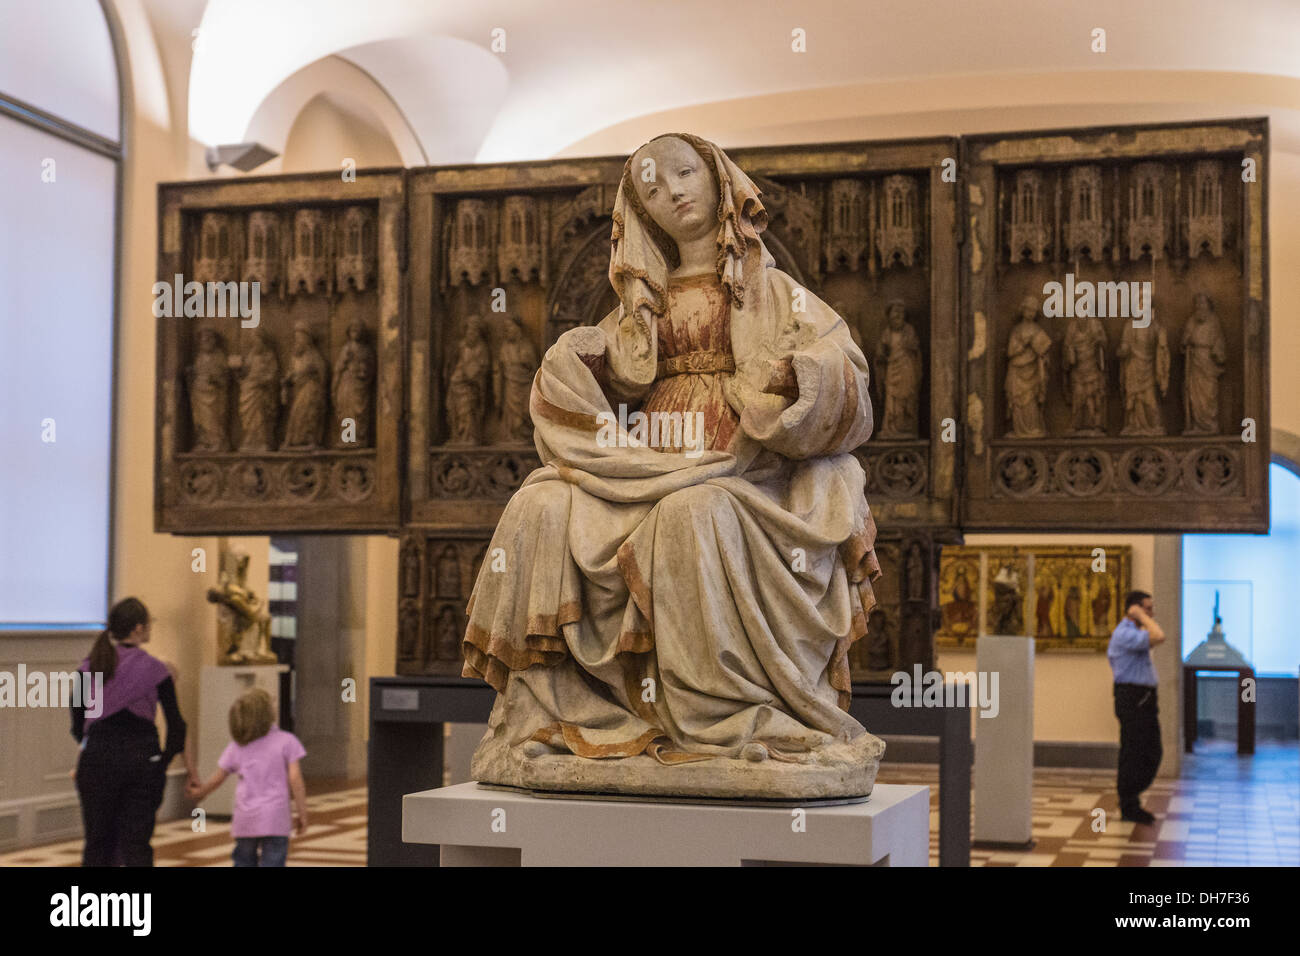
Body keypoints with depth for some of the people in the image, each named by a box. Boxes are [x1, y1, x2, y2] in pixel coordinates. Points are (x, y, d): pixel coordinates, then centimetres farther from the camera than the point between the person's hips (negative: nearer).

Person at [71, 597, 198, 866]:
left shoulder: (89, 667, 3)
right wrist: (164, 761, 9)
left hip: (98, 758, 2)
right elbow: (175, 723, -3)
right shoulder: (155, 669, -3)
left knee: (98, 843, 11)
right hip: (142, 758, -1)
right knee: (137, 844, 4)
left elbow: (77, 725, 5)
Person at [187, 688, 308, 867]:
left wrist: (200, 791, 38)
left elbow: (218, 778, 17)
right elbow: (295, 779, -6)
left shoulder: (236, 747, 10)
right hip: (275, 818, -4)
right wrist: (302, 814, 0)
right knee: (272, 863, -6)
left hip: (245, 819, 4)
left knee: (244, 862, 18)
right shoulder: (286, 741, -1)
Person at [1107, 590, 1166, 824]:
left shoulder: (1135, 633, 19)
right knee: (1133, 753, -3)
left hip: (1144, 700, 10)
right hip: (1132, 699, -10)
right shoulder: (1125, 633, -16)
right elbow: (1158, 637, -32)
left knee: (1153, 753, 11)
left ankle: (1129, 796, 20)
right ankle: (1129, 807, 6)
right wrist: (1142, 616, -16)